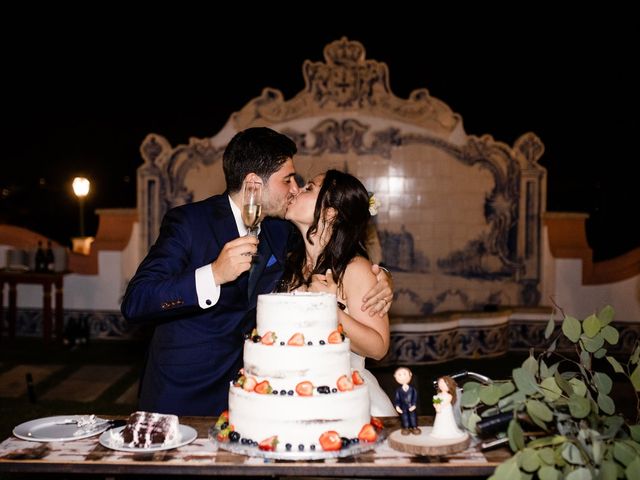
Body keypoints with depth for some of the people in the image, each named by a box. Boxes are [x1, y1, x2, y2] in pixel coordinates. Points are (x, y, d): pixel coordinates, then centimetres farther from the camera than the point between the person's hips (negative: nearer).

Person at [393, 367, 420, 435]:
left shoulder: (412, 388, -8)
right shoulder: (398, 390, -6)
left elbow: (415, 397, -6)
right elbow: (397, 399, -1)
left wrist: (414, 405, -13)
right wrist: (397, 406, -10)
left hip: (412, 407, -1)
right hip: (403, 408, 1)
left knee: (413, 416, 9)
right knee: (404, 417, 8)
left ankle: (414, 427, 24)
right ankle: (406, 428, 23)